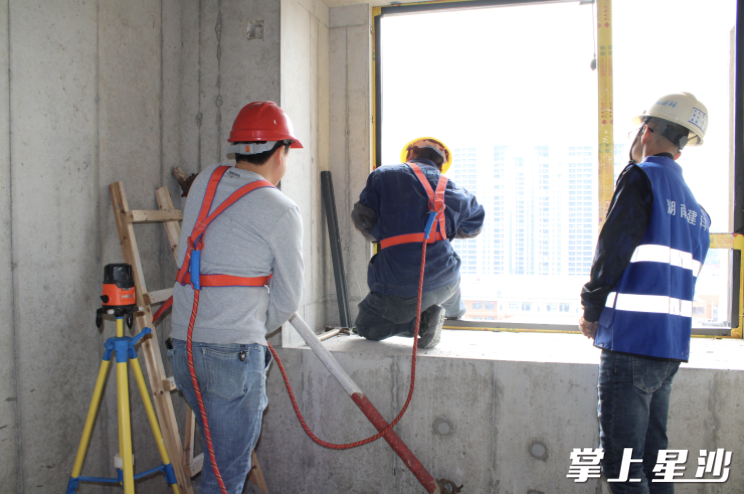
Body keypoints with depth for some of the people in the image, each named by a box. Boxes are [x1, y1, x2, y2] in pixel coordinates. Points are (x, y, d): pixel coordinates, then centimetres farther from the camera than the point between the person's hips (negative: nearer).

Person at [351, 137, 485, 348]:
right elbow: (474, 226, 24)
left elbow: (363, 220, -2)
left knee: (366, 327, 13)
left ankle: (421, 320, -4)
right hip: (445, 281, 6)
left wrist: (382, 236, 20)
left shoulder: (383, 175, 4)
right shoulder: (449, 187, 11)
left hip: (400, 284, -6)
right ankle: (454, 309, 30)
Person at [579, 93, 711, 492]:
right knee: (653, 453, 17)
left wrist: (591, 312, -1)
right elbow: (682, 278, 19)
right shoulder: (695, 207, 17)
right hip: (672, 342, 8)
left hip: (632, 339, -8)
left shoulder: (641, 177, -8)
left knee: (621, 459, -2)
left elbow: (612, 250, -14)